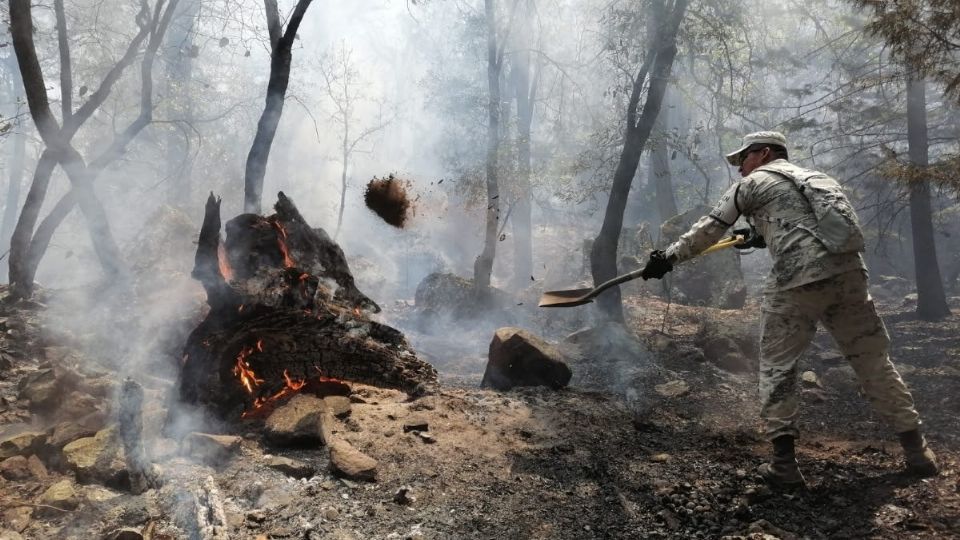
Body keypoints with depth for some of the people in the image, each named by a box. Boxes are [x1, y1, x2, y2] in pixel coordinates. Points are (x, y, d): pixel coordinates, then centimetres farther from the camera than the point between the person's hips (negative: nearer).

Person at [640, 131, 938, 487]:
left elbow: (709, 229, 9)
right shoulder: (812, 176, 30)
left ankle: (784, 463, 2)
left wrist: (669, 256, 17)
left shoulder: (753, 182, 10)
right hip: (848, 272, 6)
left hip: (798, 279, -6)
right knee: (873, 361, 14)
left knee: (777, 365, 4)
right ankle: (916, 450, 19)